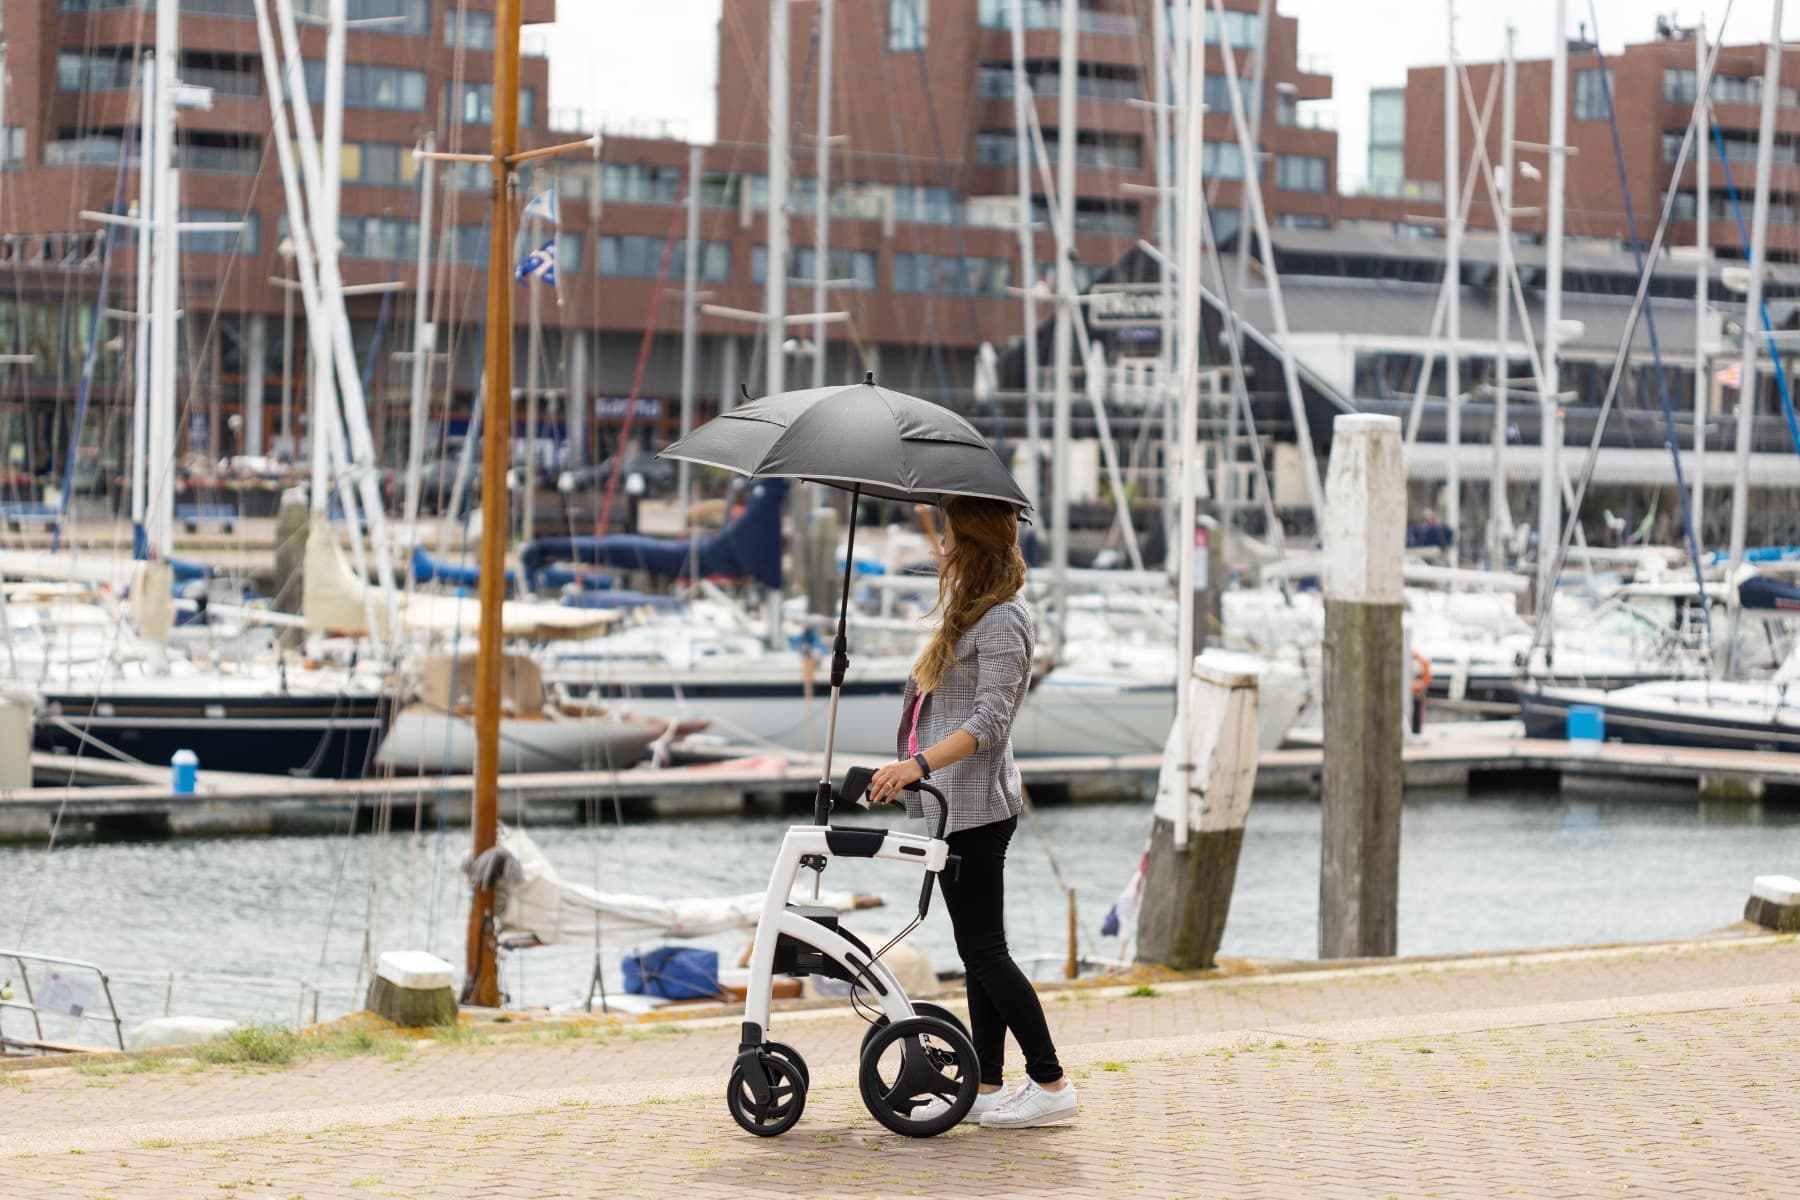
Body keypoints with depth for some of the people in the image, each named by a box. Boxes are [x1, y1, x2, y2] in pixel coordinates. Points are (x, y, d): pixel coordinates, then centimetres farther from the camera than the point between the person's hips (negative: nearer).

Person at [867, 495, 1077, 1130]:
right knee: (977, 951, 10)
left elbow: (989, 722, -23)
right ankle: (985, 1088, 13)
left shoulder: (1002, 620, -14)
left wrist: (920, 763, -31)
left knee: (985, 950, -9)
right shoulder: (968, 613, 18)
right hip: (953, 805, 10)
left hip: (975, 804, -10)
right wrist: (909, 772, 24)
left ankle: (1051, 1083, -5)